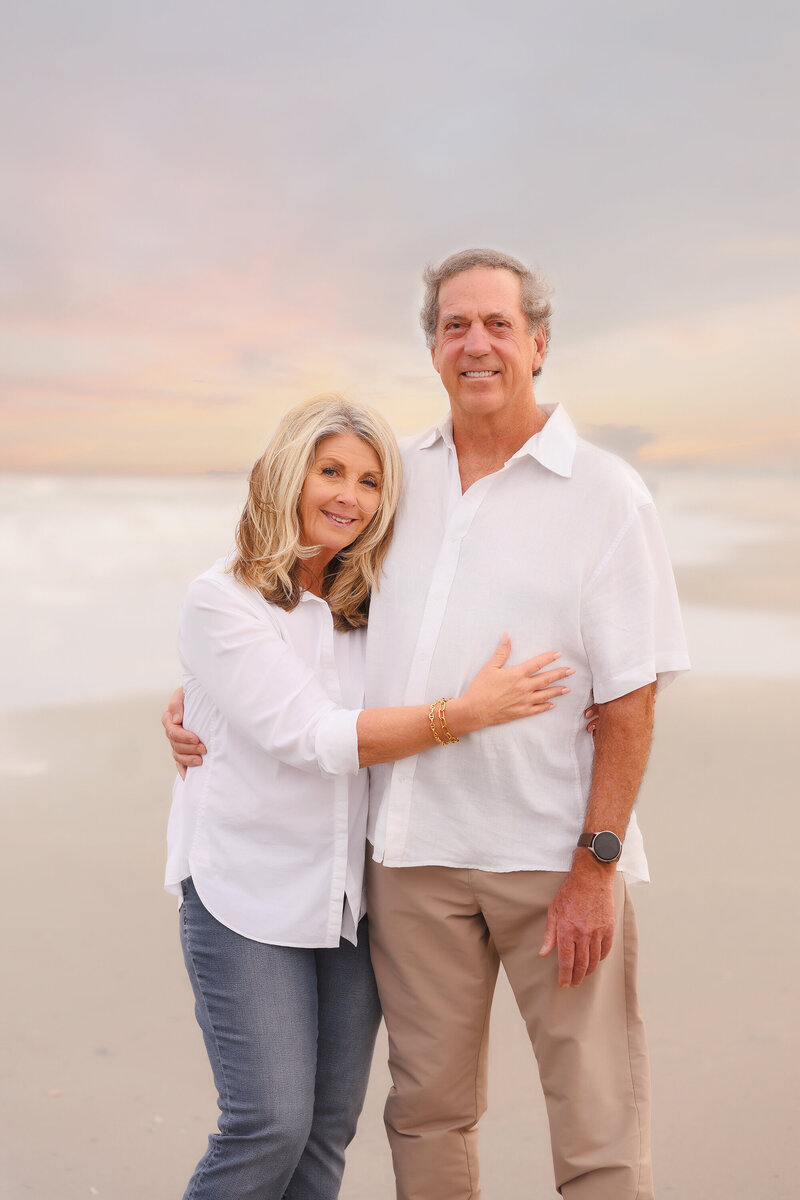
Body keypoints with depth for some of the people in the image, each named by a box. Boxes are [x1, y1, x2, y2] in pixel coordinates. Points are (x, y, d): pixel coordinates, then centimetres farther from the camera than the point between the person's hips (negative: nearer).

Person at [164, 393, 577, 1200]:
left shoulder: (367, 607, 7)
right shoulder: (223, 602, -11)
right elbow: (311, 738, -19)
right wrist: (466, 712, -22)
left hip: (353, 894, 6)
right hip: (248, 891, -5)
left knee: (329, 1128, 8)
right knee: (271, 1124, -9)